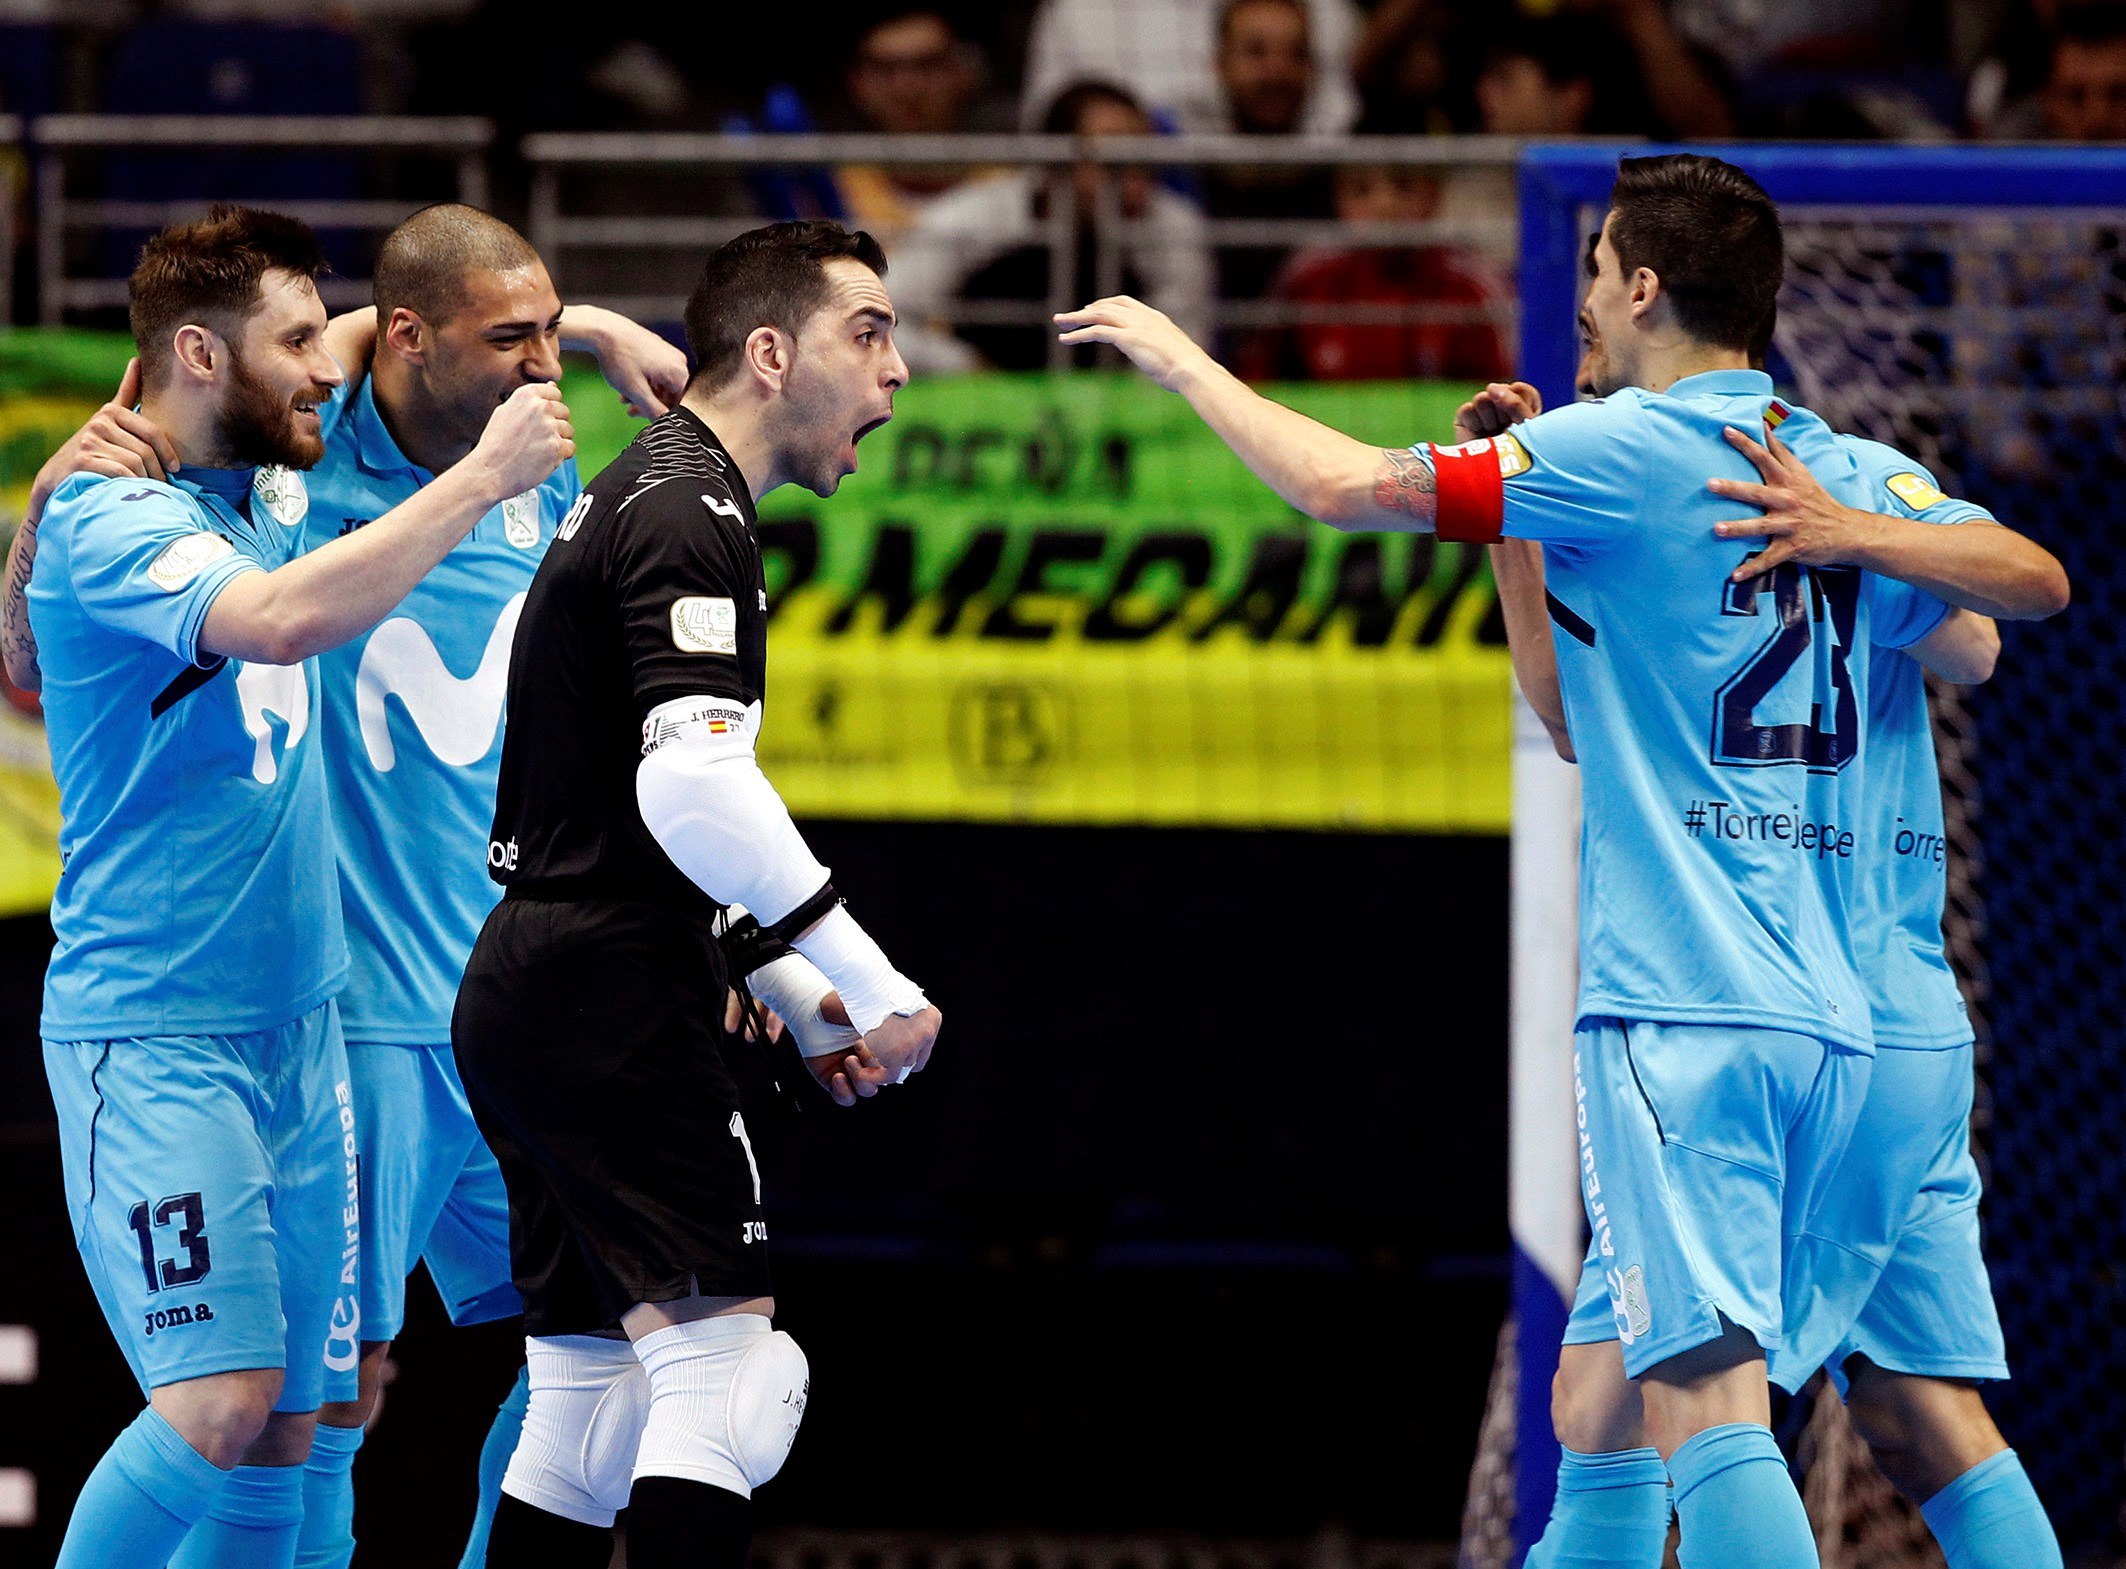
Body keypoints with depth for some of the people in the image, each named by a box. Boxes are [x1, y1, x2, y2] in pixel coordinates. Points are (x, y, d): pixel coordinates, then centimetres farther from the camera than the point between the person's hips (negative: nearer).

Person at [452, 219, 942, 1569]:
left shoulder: (640, 497, 21)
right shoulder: (691, 511, -12)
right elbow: (693, 789, -25)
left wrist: (794, 994, 25)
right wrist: (877, 989, -21)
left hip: (528, 998, 11)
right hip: (612, 1002, -11)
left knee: (592, 1402, 10)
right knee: (725, 1363, -16)